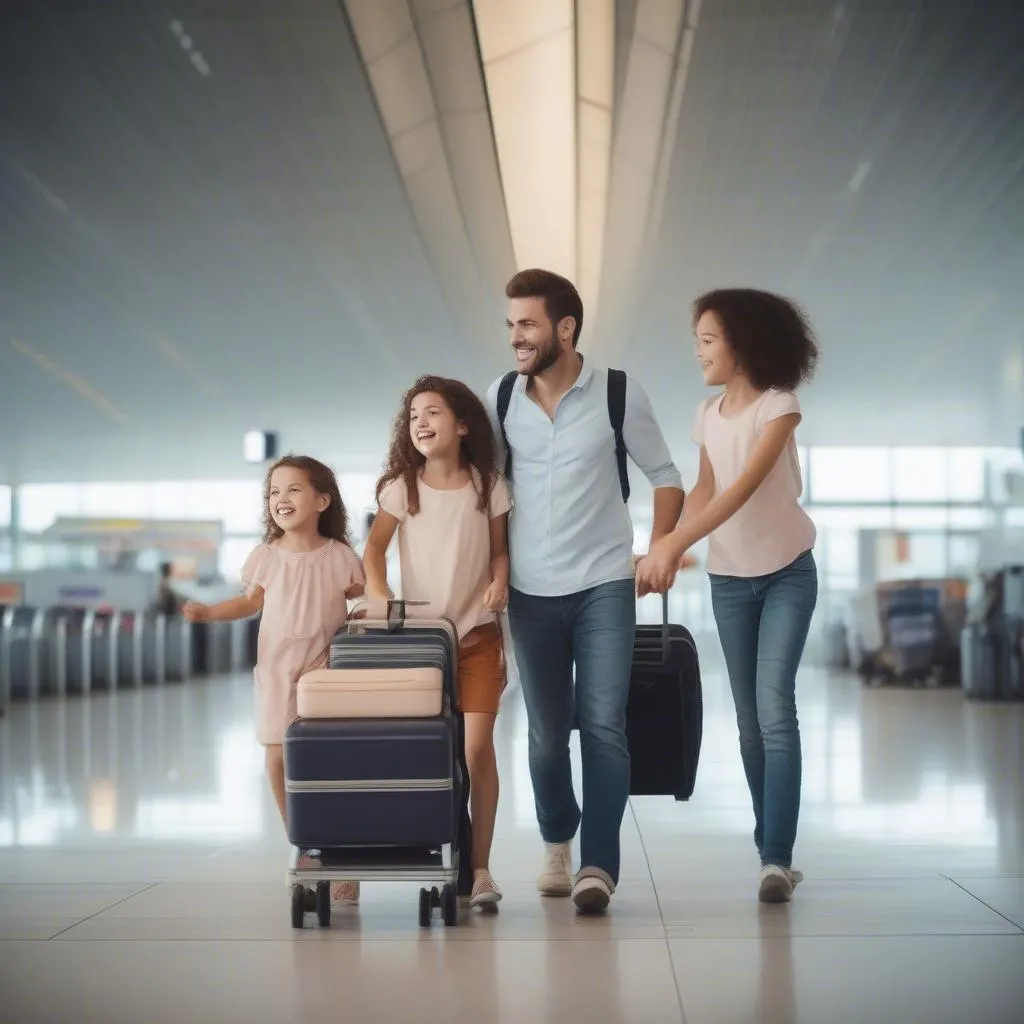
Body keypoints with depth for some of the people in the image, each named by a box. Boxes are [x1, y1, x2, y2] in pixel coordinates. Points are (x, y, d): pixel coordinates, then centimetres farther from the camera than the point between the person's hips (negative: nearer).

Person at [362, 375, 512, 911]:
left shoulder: (487, 487, 0)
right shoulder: (402, 487, -1)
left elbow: (499, 549, 7)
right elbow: (374, 550, -3)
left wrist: (500, 580, -14)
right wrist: (380, 598, -19)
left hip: (477, 634, -1)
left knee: (477, 747, -9)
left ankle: (479, 867, 0)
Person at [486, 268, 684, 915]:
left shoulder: (619, 395, -4)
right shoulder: (501, 398, 3)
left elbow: (665, 476, 5)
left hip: (605, 587, -2)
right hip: (532, 593, 2)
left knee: (603, 727, -10)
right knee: (547, 733, 9)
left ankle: (598, 866, -8)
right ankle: (557, 845, 29)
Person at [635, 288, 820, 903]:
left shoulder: (779, 405, -15)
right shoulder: (708, 413, 3)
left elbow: (744, 489, -26)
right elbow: (706, 489, 9)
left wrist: (673, 545, -34)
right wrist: (667, 550, -9)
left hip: (788, 574, -5)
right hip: (729, 578, 5)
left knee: (775, 709, -16)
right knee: (751, 718, 6)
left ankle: (777, 857, -18)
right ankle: (774, 852, 13)